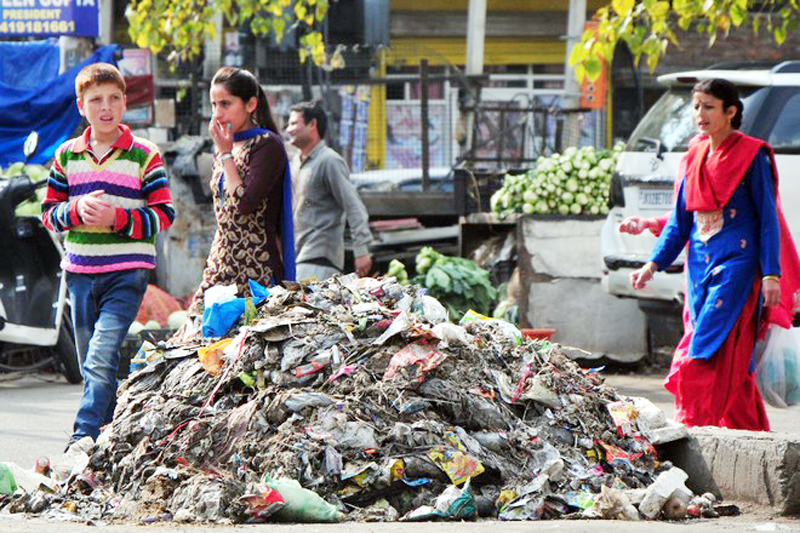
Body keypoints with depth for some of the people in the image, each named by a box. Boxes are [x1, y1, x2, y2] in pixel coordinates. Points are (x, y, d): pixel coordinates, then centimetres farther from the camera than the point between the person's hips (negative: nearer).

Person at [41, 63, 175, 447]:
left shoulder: (145, 155, -1)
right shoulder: (67, 155, 9)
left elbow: (163, 214, -2)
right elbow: (49, 212, 11)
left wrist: (117, 217, -16)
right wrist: (77, 209, -10)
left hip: (127, 272, -4)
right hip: (79, 271, 4)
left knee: (101, 359, -17)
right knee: (89, 365, 9)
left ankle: (83, 440, -18)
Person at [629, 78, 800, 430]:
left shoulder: (751, 156, -5)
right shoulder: (696, 156, 13)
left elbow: (767, 217, -6)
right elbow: (681, 219, 17)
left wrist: (771, 273, -13)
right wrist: (654, 263, 8)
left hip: (736, 265, -6)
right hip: (700, 265, 6)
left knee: (709, 353, -15)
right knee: (732, 360, 7)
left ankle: (694, 427, -18)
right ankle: (751, 432, 14)